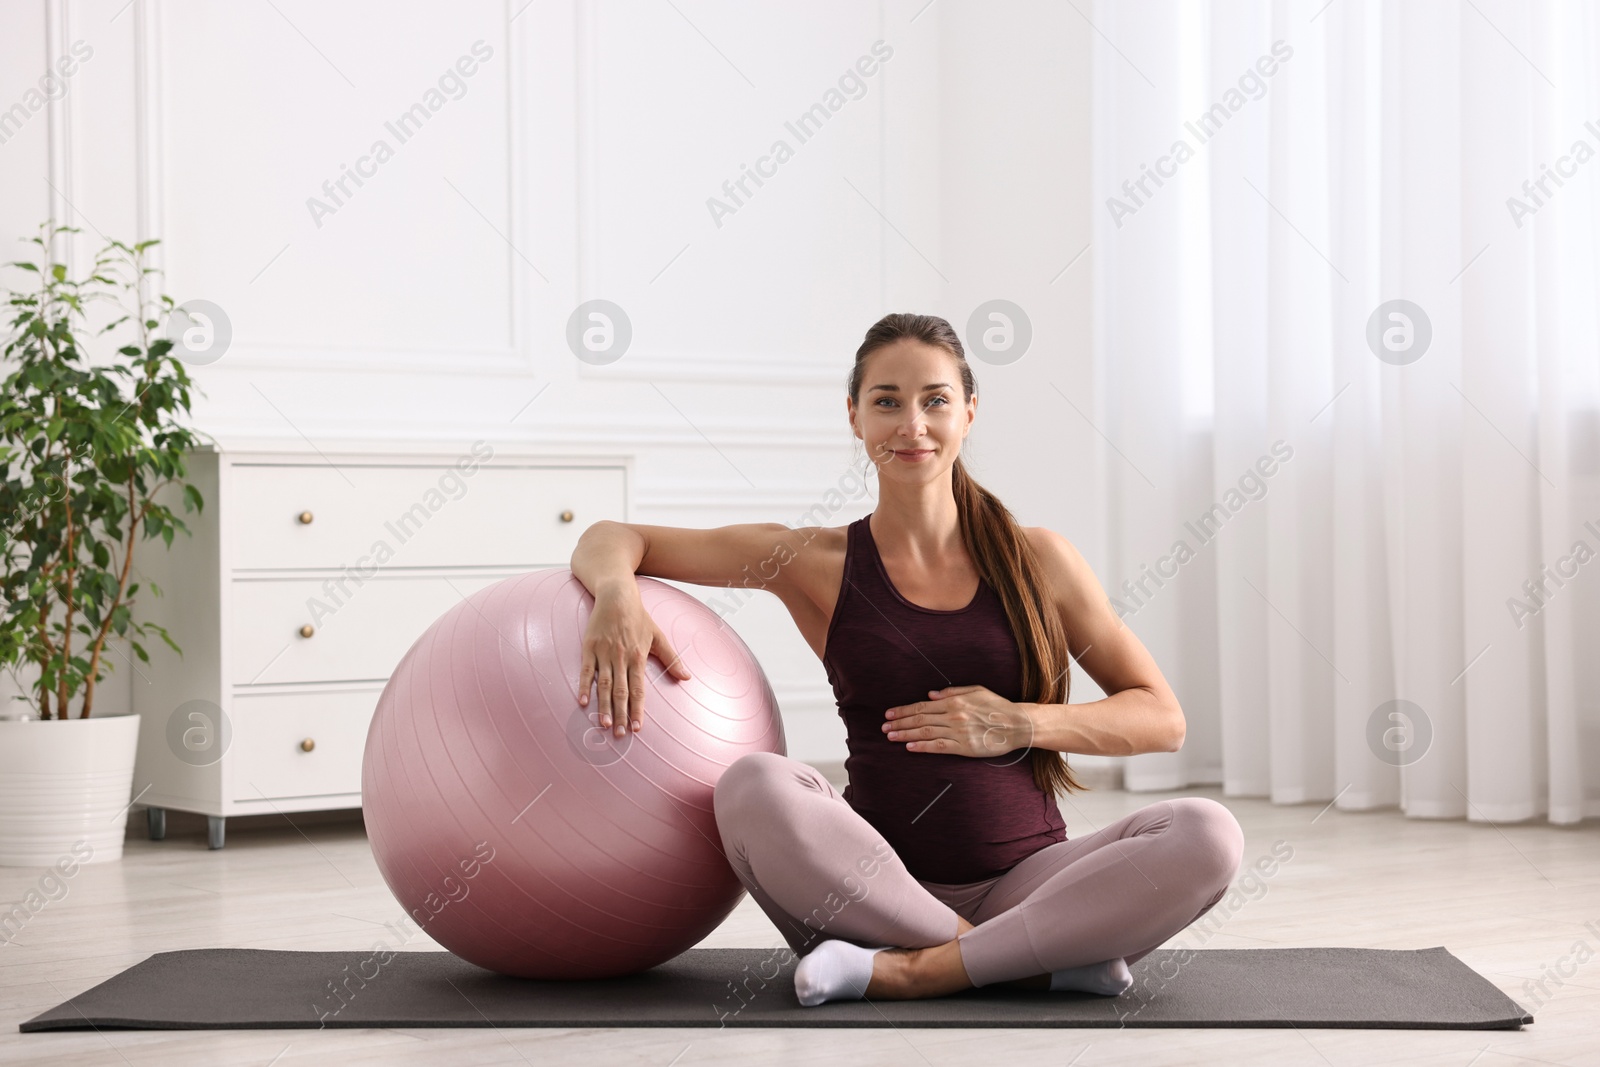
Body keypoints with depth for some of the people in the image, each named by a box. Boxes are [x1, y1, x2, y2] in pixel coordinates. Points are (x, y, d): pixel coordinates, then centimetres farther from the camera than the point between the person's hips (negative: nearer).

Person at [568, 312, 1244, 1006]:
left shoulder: (1036, 558, 8)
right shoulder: (818, 564, 7)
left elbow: (1162, 719, 10)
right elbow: (613, 539, 9)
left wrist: (1019, 724, -6)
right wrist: (617, 593, -16)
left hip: (1028, 879, 1)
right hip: (884, 888, -1)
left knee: (1207, 833, -26)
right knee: (753, 788, -31)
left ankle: (912, 971, -23)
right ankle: (1052, 955, -23)